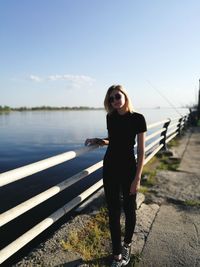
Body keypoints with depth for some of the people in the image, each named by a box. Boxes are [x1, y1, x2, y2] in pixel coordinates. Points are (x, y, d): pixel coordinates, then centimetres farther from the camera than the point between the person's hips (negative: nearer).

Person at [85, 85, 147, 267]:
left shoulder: (137, 118, -11)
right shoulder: (110, 118, 2)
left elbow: (141, 151, -11)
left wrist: (137, 178, -13)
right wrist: (98, 141, 0)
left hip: (128, 169, -3)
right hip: (109, 167, 3)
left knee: (129, 209, 15)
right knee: (113, 212, 9)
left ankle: (127, 244, 42)